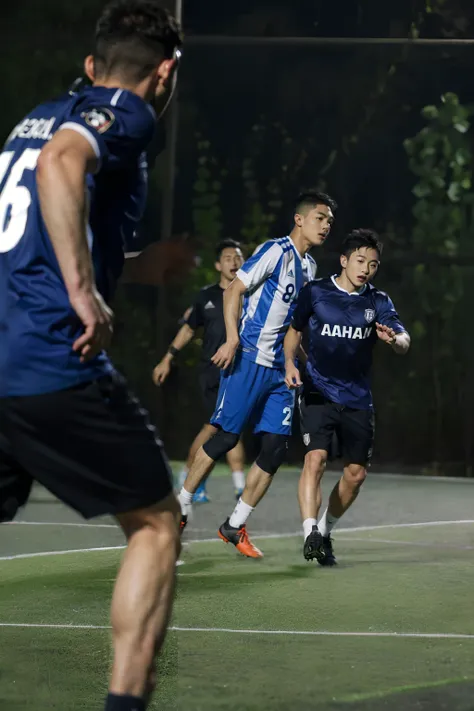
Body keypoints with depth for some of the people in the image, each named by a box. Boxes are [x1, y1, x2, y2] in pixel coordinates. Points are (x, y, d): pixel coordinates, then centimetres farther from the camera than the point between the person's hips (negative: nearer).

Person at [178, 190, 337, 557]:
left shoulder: (308, 266, 17)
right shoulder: (276, 251, -8)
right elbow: (234, 290, -12)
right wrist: (232, 339, -21)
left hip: (280, 368, 8)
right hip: (250, 359, -8)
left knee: (277, 445, 0)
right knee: (227, 437, -8)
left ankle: (235, 526, 8)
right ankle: (180, 508, 7)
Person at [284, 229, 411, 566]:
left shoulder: (378, 301, 1)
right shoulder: (315, 292, -2)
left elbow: (404, 342, -11)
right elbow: (294, 330, 12)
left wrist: (394, 339, -35)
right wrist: (290, 364, -6)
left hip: (358, 399, 3)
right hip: (319, 392, -3)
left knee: (356, 473, 6)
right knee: (316, 458, -22)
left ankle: (326, 532, 26)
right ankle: (310, 534, -28)